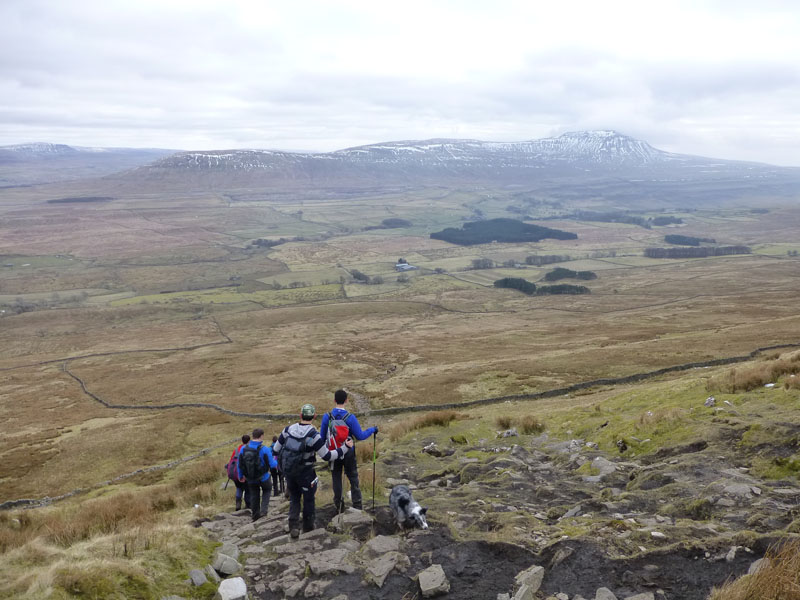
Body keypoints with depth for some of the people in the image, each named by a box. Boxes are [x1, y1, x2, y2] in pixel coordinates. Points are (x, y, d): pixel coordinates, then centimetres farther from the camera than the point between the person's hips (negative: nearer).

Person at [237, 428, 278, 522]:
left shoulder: (243, 448, -7)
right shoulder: (265, 449, -22)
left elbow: (240, 464, 3)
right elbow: (272, 465, -16)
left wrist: (241, 475, 18)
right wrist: (276, 461, 6)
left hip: (250, 478, 3)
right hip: (263, 478, -3)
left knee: (254, 495, 20)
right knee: (267, 490, 24)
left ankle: (255, 516, 28)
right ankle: (264, 510, 11)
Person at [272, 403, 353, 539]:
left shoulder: (288, 430, -8)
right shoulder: (314, 436, -22)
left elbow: (276, 449, 1)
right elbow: (327, 456, -18)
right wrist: (345, 448, -11)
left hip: (288, 472, 3)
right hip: (305, 474, -3)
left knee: (294, 499, 20)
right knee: (308, 499, 19)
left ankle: (293, 527, 6)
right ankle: (308, 526, 33)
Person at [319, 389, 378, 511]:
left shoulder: (327, 417, -12)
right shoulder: (350, 418, -18)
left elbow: (322, 436, -3)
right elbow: (360, 436, -15)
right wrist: (372, 430, 0)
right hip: (348, 454, -1)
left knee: (336, 479, 16)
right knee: (353, 479, 12)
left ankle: (338, 505, 23)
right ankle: (357, 505, 15)